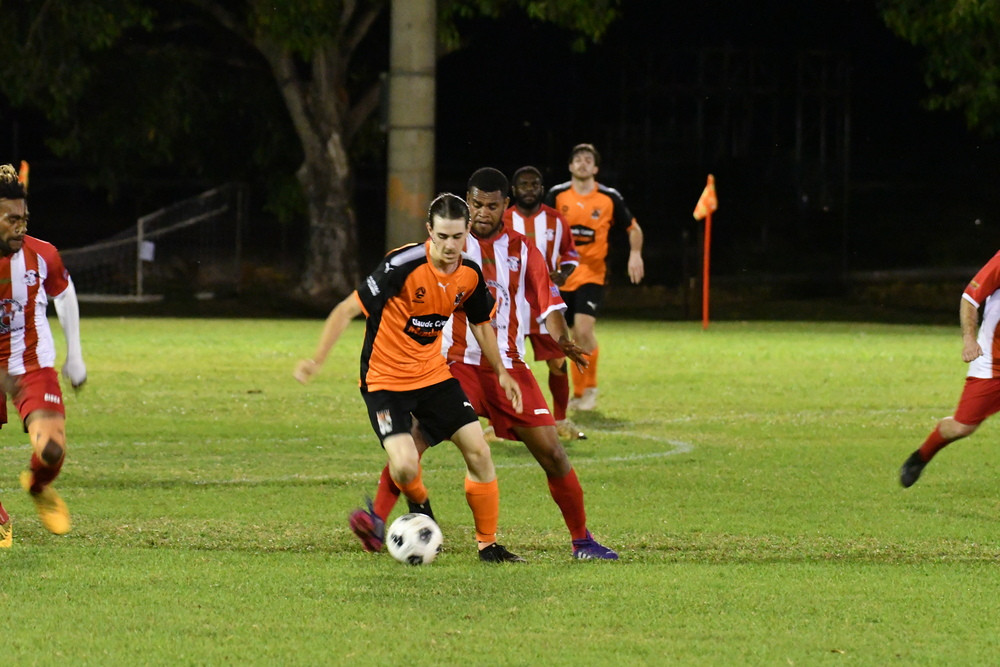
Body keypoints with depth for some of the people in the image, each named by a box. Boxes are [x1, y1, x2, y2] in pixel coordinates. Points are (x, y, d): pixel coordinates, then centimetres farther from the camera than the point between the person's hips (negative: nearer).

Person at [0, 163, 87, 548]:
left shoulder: (41, 256, -11)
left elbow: (64, 295, 9)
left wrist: (74, 356, 11)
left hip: (33, 366, 0)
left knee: (52, 451, -18)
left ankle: (38, 488, 19)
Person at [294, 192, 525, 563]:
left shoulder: (470, 274, -4)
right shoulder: (404, 265, -24)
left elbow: (481, 323, 17)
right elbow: (347, 310, -20)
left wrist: (501, 373, 20)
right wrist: (316, 360, -27)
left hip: (434, 375, 6)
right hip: (385, 379, -6)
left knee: (478, 452, -4)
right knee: (405, 466, -21)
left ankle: (488, 545, 11)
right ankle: (421, 512, 16)